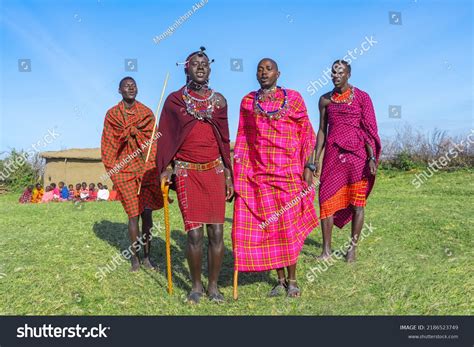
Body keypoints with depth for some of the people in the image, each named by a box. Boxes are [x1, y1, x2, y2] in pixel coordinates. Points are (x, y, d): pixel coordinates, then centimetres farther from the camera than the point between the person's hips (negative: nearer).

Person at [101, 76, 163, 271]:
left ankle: (147, 257, 13)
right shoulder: (112, 114, 5)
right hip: (124, 169, -1)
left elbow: (154, 141, 5)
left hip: (146, 169, 1)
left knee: (147, 213, 2)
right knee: (134, 214, -1)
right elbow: (108, 144, 6)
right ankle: (135, 257, 11)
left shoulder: (147, 113, 7)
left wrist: (154, 168, -2)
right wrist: (111, 170, 2)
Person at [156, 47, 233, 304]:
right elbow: (165, 138, 6)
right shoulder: (174, 100, 4)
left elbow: (224, 139, 11)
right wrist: (166, 168, -5)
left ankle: (213, 285, 18)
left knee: (216, 232, 1)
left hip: (214, 171, 2)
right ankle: (196, 286, 17)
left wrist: (228, 175, 8)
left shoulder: (219, 100, 9)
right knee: (194, 234, -5)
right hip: (186, 172, -2)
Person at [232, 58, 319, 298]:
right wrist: (237, 172, 5)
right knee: (267, 225, 3)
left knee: (289, 225, 1)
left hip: (288, 170, -2)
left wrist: (308, 167, -4)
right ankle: (280, 280, 18)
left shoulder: (293, 98, 4)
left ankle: (292, 279, 17)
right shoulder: (247, 101, 10)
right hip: (258, 172, 2)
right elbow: (242, 137, 11)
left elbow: (306, 134, 3)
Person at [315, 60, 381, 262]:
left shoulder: (362, 97, 2)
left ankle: (353, 248, 13)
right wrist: (316, 159, 6)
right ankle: (326, 249, 5)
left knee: (357, 202, 1)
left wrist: (372, 158, -10)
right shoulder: (325, 100, 10)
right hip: (333, 155, 2)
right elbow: (322, 130, 11)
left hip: (357, 153, -2)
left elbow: (369, 129, -1)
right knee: (327, 199, -3)